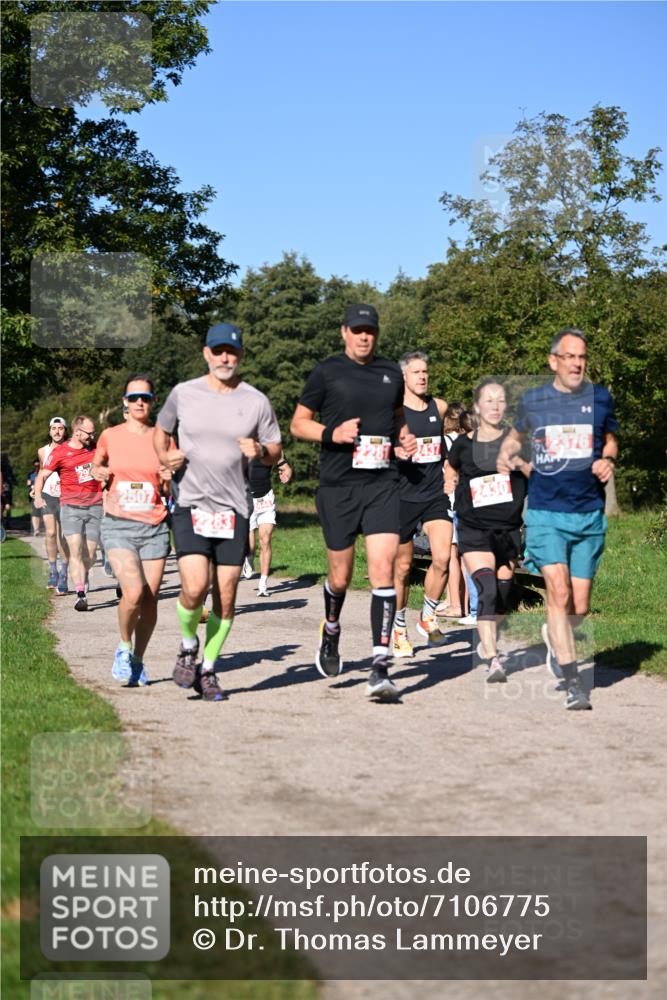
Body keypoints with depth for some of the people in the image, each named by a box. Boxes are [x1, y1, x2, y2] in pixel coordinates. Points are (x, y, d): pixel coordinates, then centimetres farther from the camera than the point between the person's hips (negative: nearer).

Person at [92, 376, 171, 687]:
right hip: (118, 525, -2)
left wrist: (170, 479, -11)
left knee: (150, 599, -1)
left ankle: (137, 661, 19)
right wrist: (98, 472, 1)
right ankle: (124, 648, 6)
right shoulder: (110, 436, 4)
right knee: (134, 592, -20)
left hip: (154, 528, 2)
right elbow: (97, 464, 23)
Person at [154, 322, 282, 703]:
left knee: (226, 598, 3)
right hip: (191, 505, -1)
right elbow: (162, 430, 19)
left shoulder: (256, 401, 2)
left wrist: (261, 451, -12)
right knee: (194, 588, -17)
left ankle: (207, 670, 21)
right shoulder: (183, 394, 2)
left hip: (234, 509, 1)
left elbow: (276, 451, 10)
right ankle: (188, 646, 14)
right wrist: (165, 456, -1)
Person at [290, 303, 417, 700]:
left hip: (383, 485, 2)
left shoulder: (391, 373, 12)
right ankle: (331, 631, 39)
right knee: (341, 576, 6)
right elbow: (298, 423, 5)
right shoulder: (327, 372, 1)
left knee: (383, 569, -12)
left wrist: (405, 437, 6)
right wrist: (332, 433, -13)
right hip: (338, 486, -2)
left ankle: (381, 666, -13)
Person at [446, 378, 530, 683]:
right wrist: (451, 482, 2)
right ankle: (492, 660, -24)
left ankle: (487, 644, 36)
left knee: (501, 595, 11)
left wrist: (522, 465, -17)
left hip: (509, 529, 2)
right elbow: (450, 470, 21)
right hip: (474, 529, -2)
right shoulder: (464, 444, 1)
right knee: (487, 591, -19)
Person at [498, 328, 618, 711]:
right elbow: (517, 435, 22)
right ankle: (573, 683, -12)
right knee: (558, 592, -17)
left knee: (580, 607, 6)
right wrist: (506, 454, 0)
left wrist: (608, 460, -2)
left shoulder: (600, 397, 4)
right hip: (546, 512, -2)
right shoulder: (532, 400, 3)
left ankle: (555, 636, 41)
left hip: (589, 514, 2)